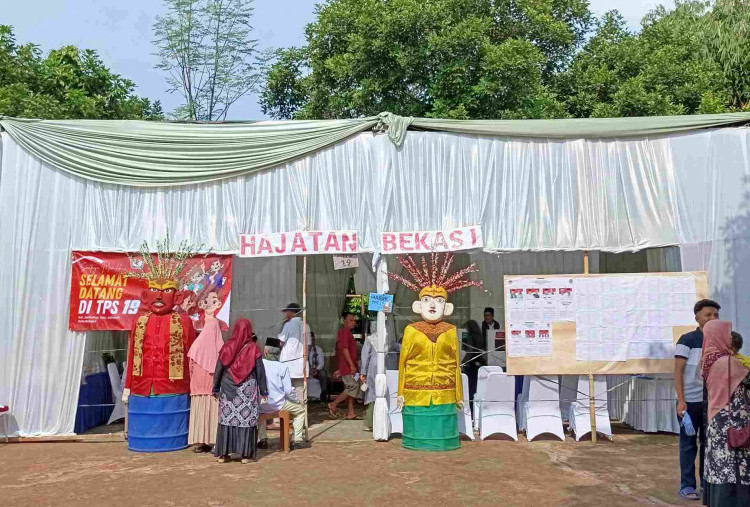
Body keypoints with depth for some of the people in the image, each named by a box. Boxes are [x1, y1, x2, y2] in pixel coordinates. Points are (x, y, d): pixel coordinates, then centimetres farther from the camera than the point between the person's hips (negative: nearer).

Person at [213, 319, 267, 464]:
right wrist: (263, 391, 4)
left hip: (227, 389, 2)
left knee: (226, 418, 8)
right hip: (247, 389, -2)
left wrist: (216, 389, 11)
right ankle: (246, 454, 6)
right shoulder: (252, 348, -5)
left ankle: (223, 454, 13)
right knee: (246, 419, 4)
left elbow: (218, 369, 2)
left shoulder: (227, 347, -1)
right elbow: (260, 371, -3)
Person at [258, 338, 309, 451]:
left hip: (260, 406, 3)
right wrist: (296, 400, 11)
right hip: (278, 405, -3)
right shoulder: (282, 367, -7)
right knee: (300, 409, 19)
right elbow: (288, 390, -9)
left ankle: (263, 439, 30)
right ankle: (298, 439, 10)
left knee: (258, 411, 38)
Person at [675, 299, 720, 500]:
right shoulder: (688, 340, -6)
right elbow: (678, 371, -9)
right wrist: (681, 401, -16)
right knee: (689, 444, 3)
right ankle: (687, 486, 10)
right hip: (690, 401, -5)